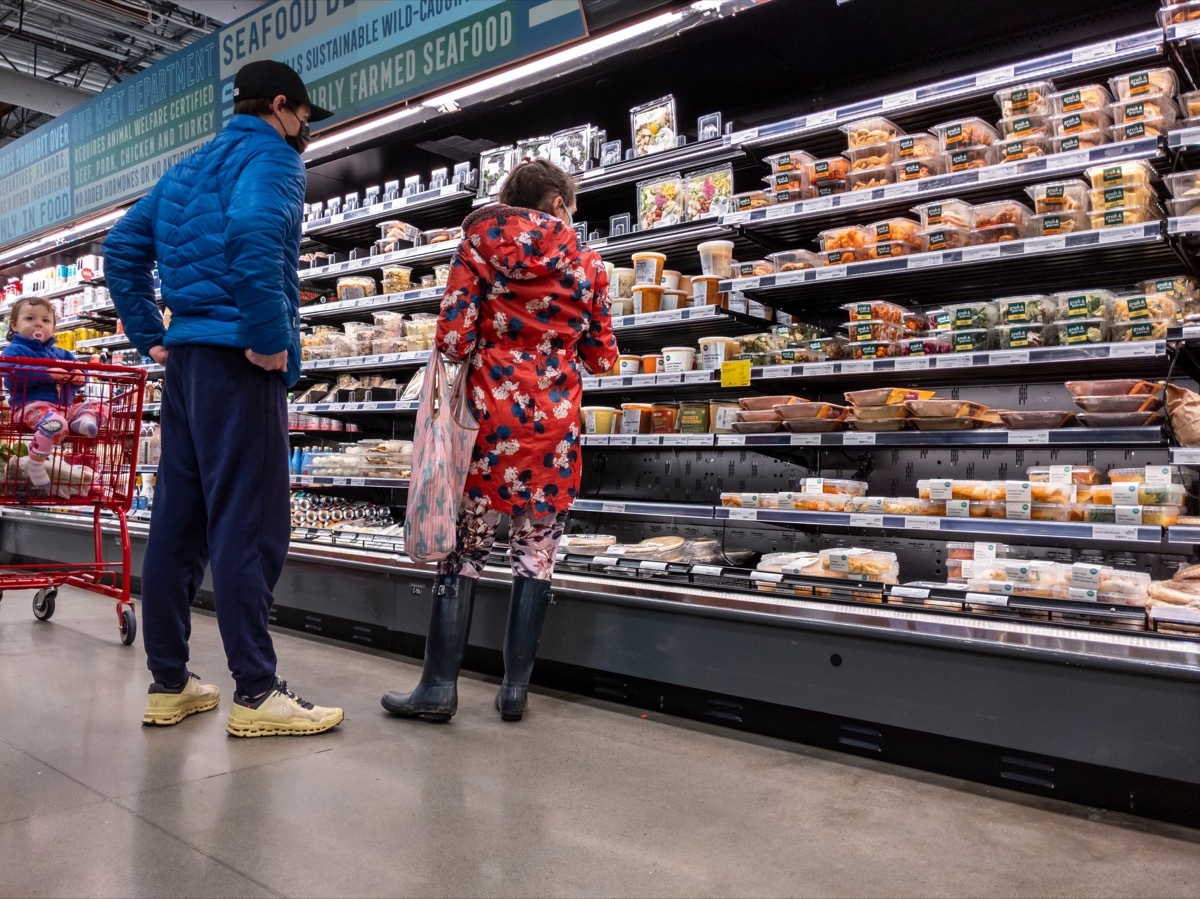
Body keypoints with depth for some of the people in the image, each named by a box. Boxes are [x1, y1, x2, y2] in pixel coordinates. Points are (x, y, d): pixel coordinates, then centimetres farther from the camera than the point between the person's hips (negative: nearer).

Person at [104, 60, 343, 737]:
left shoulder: (189, 169, 23)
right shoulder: (271, 158, -3)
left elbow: (123, 248, 22)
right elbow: (254, 231, -25)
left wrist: (151, 337, 18)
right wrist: (271, 338, -20)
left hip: (188, 354, 9)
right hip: (238, 359, -9)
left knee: (180, 518, 9)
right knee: (251, 524, -8)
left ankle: (169, 682, 16)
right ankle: (257, 692, -4)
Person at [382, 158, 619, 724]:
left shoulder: (477, 244, 3)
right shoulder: (586, 262, 7)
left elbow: (454, 337, -7)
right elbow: (602, 358, 11)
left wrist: (463, 358, 14)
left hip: (490, 414, -1)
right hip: (555, 421, 1)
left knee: (464, 547, 6)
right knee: (536, 551, 8)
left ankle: (439, 686, 8)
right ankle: (515, 688, 12)